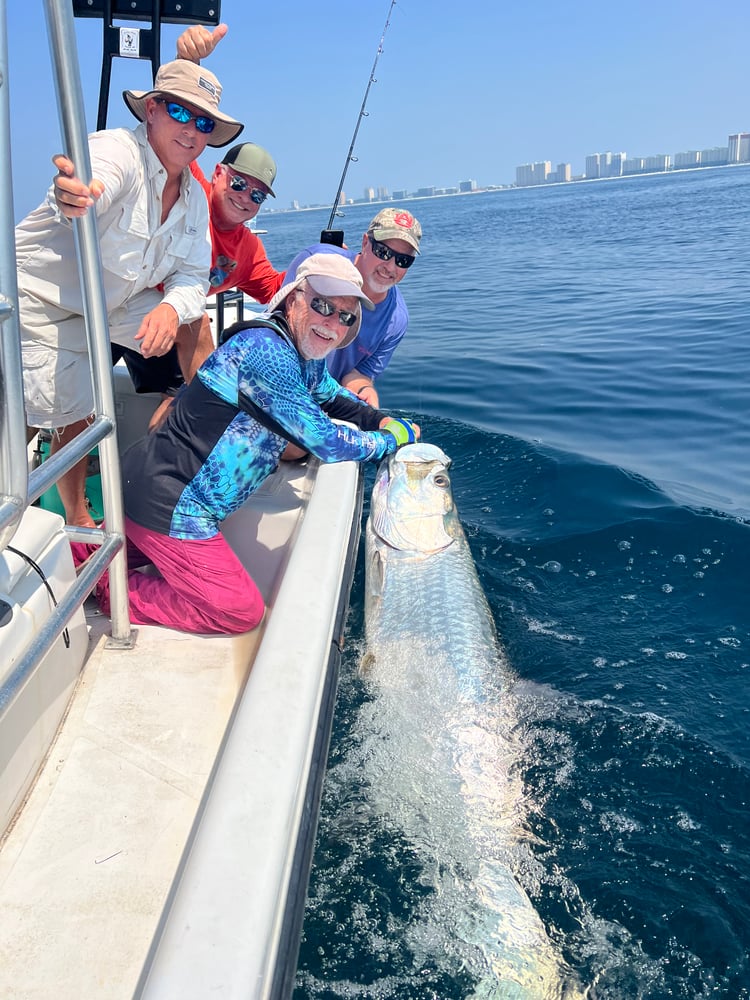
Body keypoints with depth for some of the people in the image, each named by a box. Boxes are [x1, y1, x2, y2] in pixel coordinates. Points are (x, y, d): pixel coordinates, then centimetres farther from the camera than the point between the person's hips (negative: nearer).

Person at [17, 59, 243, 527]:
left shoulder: (193, 197, -1)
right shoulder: (118, 150, -24)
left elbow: (193, 275, -4)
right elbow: (97, 180, -48)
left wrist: (172, 308, -27)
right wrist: (75, 196, -73)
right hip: (43, 301, -7)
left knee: (191, 322, 1)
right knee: (74, 418, -6)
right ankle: (78, 522, 14)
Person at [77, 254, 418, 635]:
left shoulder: (307, 357, 7)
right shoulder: (266, 349, -24)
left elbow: (333, 394, 30)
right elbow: (327, 443, -24)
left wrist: (380, 419, 12)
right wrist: (398, 436, -8)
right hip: (167, 501, -11)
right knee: (242, 611, -1)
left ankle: (78, 549, 34)